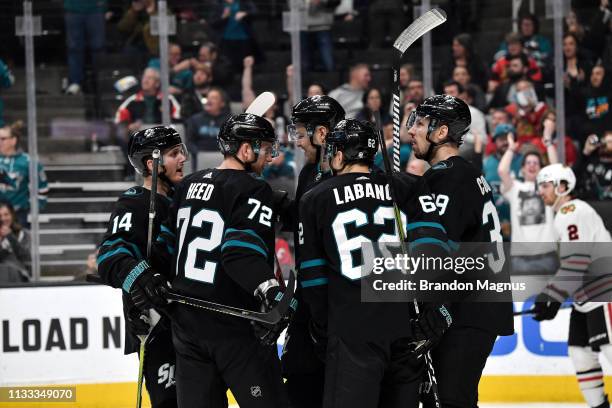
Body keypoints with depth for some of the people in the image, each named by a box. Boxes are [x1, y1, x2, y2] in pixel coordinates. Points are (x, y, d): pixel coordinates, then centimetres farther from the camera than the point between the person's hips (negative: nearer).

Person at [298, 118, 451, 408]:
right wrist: (436, 307, -2)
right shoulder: (408, 188, 10)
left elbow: (312, 274, 10)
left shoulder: (314, 200, 9)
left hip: (352, 332, -3)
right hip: (407, 328, 3)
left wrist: (322, 325, 19)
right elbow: (430, 243, -3)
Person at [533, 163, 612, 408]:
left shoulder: (573, 212, -13)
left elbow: (575, 262, -22)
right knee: (580, 351, 9)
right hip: (586, 297, 11)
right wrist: (552, 299, 20)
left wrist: (552, 296, -22)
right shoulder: (564, 215, 20)